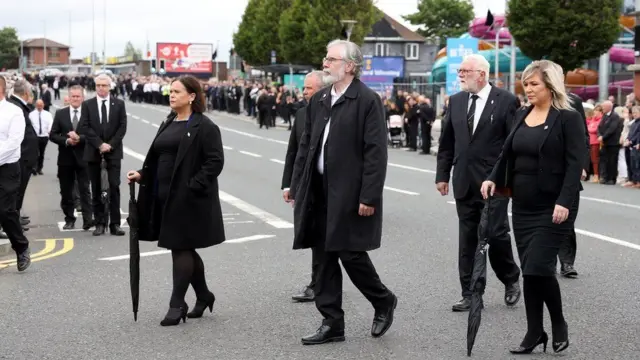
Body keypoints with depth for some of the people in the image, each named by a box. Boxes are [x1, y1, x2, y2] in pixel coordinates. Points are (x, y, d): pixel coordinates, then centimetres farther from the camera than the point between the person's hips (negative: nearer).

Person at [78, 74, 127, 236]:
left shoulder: (119, 104, 5)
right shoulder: (87, 104, 5)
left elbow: (122, 127, 0)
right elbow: (85, 128, -3)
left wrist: (110, 144, -10)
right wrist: (100, 144, -12)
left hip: (113, 151, -1)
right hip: (94, 152, 1)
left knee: (114, 187, -4)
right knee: (96, 189, 3)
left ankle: (115, 223, -1)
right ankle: (100, 223, 9)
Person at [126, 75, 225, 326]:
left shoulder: (204, 127, -9)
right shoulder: (168, 124, 15)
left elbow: (215, 161, -15)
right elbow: (157, 159, 19)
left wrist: (194, 186, -20)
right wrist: (141, 175, 4)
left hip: (189, 199, -8)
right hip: (165, 197, 8)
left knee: (181, 248, -5)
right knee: (184, 249, 14)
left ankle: (177, 304, 3)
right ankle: (203, 296, 30)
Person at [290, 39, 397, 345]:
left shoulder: (368, 101, -9)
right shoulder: (318, 101, 12)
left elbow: (375, 153, -13)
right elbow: (305, 146, 15)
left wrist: (369, 197, -17)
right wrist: (297, 189, 12)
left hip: (349, 193, -7)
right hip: (319, 191, 7)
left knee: (351, 253, -2)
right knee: (325, 257, 8)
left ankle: (384, 302, 23)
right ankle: (332, 322, 17)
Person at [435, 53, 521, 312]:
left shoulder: (506, 101, -5)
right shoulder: (456, 101, 10)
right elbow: (446, 142, 13)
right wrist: (442, 174, 9)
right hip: (464, 182, 5)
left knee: (496, 234, -4)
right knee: (467, 240, 6)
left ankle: (511, 280, 22)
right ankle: (470, 294, 12)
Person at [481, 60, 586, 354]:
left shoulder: (568, 118, -8)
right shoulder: (522, 115, 11)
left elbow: (575, 164, -13)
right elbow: (508, 153, 15)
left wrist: (565, 202, -22)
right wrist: (493, 178, -2)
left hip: (552, 207, -6)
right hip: (523, 205, 6)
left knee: (538, 267, -11)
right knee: (529, 269, 7)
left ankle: (559, 324, 11)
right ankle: (535, 332, 15)